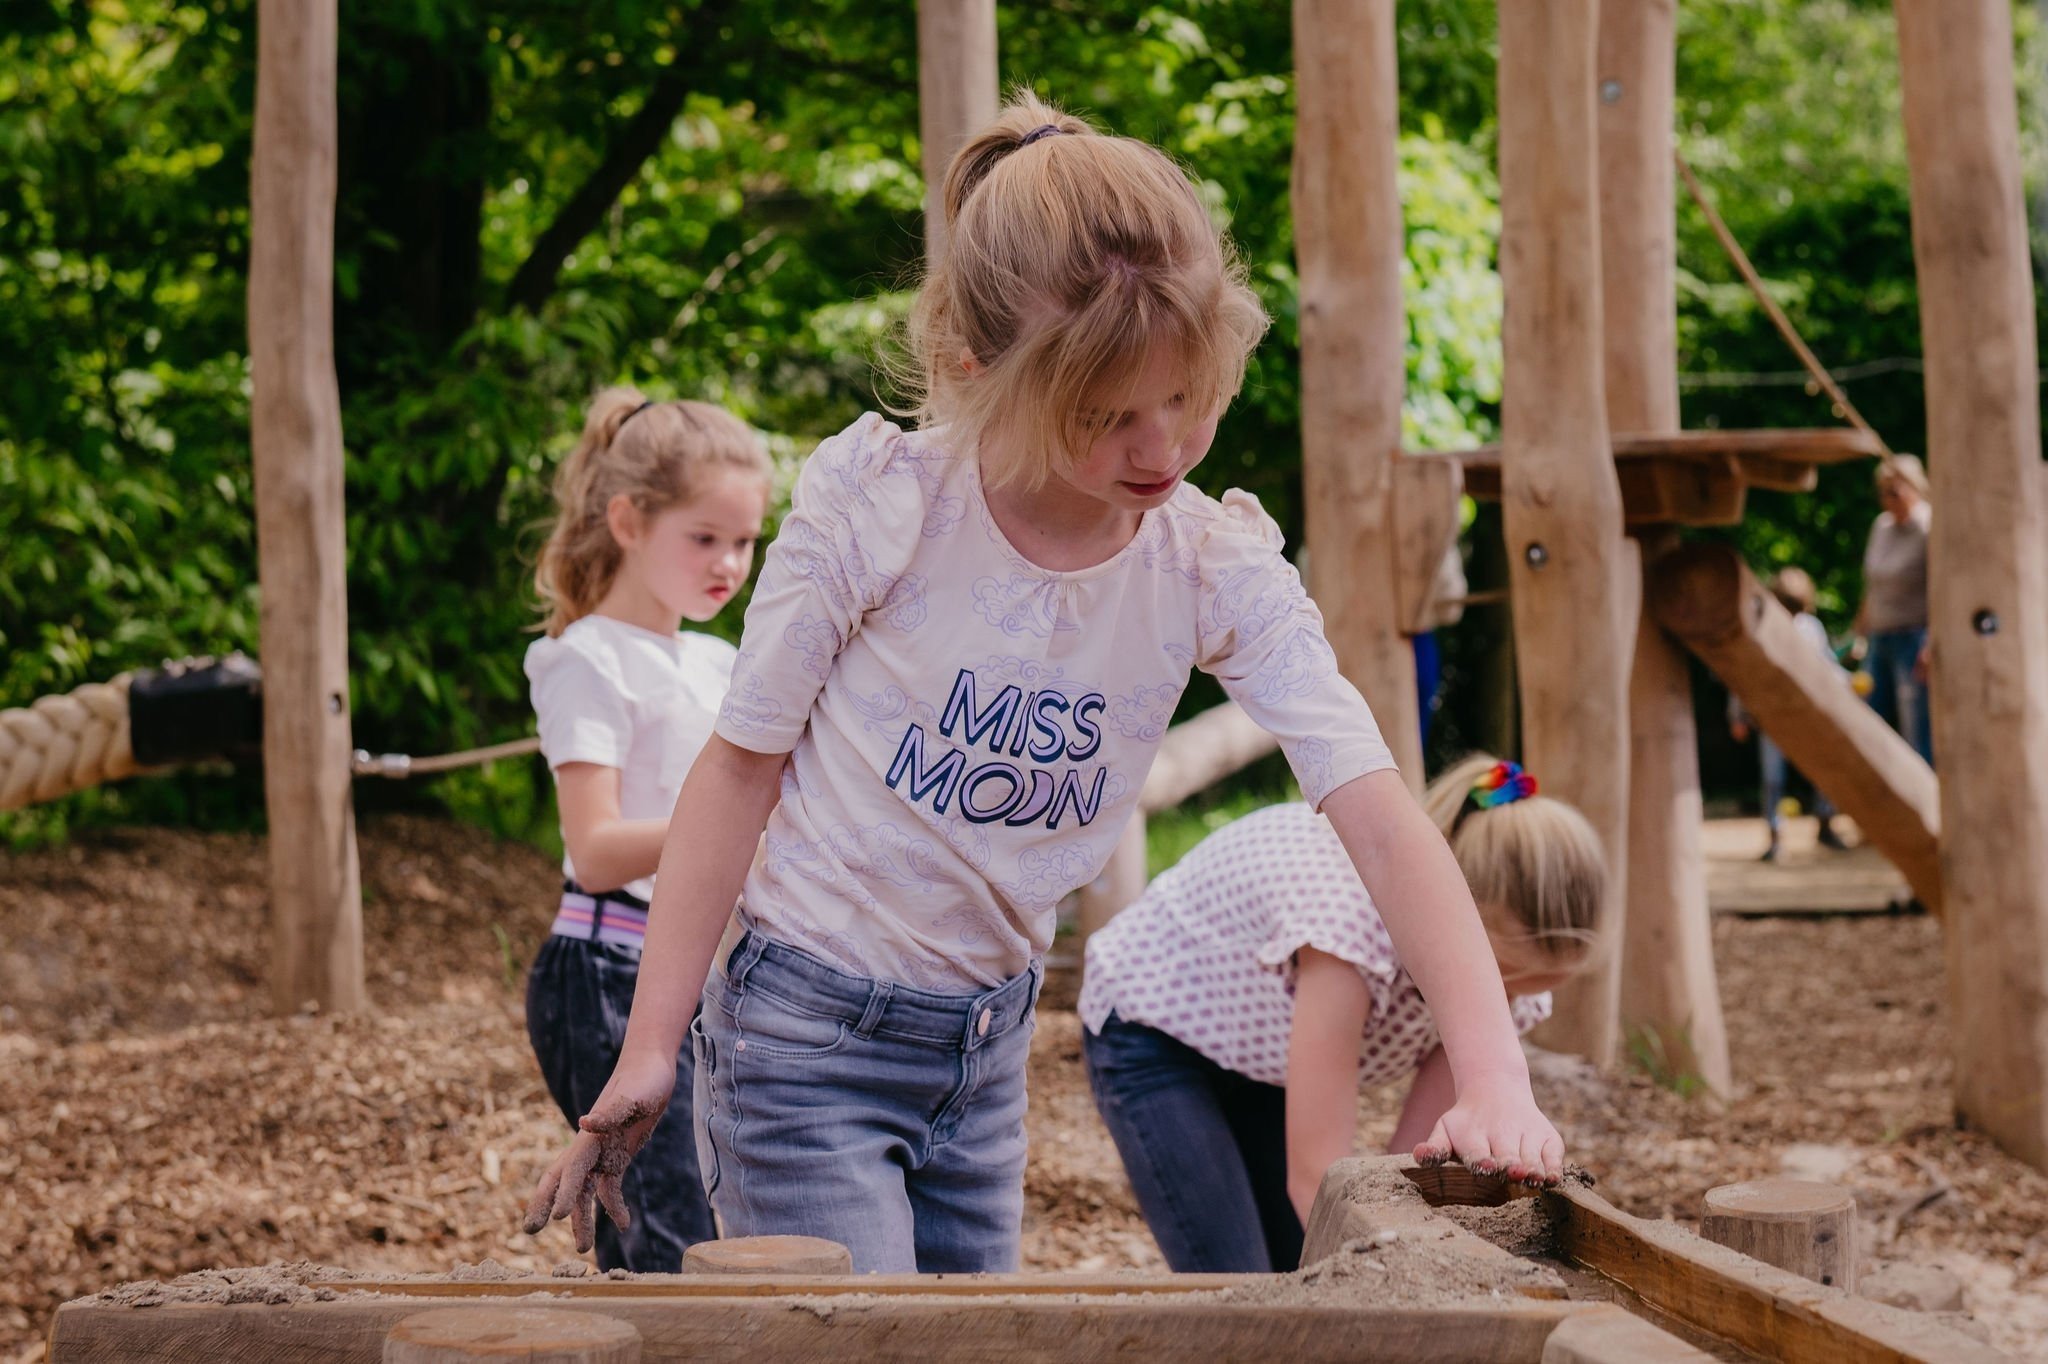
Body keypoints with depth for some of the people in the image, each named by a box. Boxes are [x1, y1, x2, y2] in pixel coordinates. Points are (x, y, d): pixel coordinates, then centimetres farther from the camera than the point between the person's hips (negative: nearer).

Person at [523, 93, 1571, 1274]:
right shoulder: (877, 504, -19)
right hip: (808, 1030, -4)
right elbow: (742, 766, -10)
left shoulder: (1217, 570, -11)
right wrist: (650, 1052, -11)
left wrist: (1495, 1078, -32)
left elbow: (1381, 821, -18)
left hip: (990, 1043, 5)